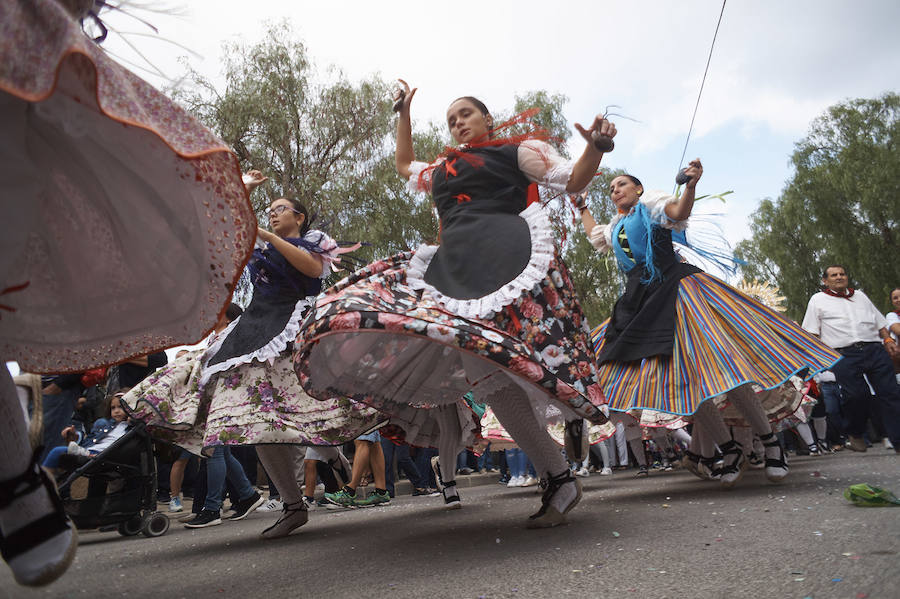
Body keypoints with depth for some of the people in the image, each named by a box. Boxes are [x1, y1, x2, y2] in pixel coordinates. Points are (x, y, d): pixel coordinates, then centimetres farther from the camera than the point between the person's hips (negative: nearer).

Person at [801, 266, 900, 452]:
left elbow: (879, 321, 27)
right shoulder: (818, 300, 13)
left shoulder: (859, 295, 25)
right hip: (844, 355, -4)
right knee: (855, 395, -14)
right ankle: (855, 435, 10)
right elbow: (812, 333, 9)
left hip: (875, 349, 4)